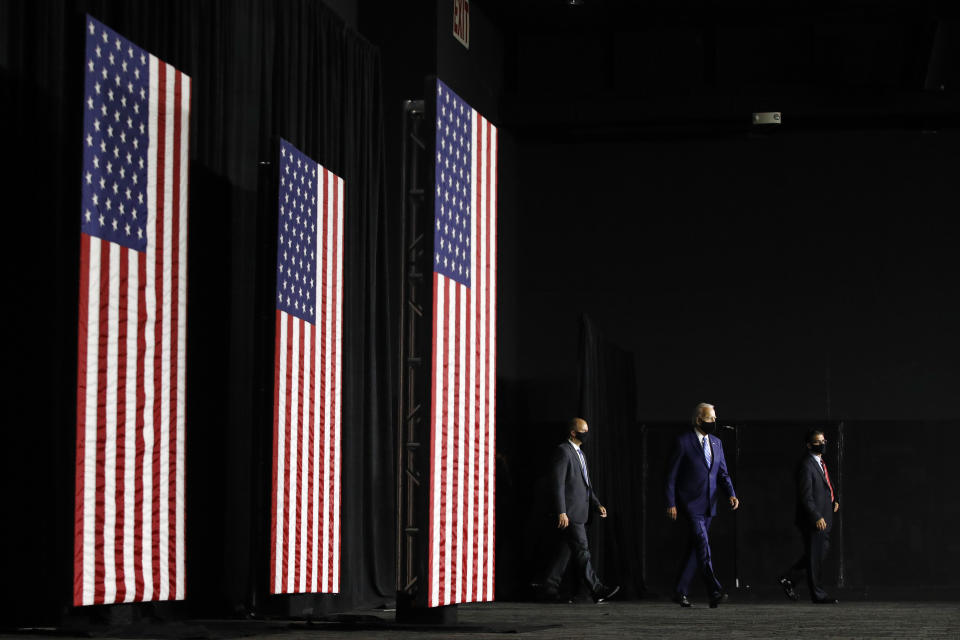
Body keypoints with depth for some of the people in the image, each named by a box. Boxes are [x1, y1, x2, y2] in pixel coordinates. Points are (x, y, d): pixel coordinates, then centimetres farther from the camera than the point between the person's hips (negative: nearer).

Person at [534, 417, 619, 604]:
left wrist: (597, 505, 13)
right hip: (568, 512, -10)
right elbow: (557, 483, -16)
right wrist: (561, 512, -21)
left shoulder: (579, 454, 21)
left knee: (564, 551, 9)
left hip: (579, 512, 10)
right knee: (581, 551, -8)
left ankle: (549, 589, 12)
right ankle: (597, 590, -9)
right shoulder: (563, 451, -10)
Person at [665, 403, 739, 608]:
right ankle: (714, 592, -23)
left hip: (707, 505, 6)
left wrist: (731, 494, -5)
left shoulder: (716, 443, 12)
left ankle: (680, 592, 15)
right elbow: (671, 475, -6)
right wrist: (671, 504, -10)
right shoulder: (683, 441, -7)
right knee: (702, 542, -17)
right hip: (689, 504, -6)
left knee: (695, 547, 7)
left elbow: (722, 473, 13)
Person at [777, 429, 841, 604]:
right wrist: (817, 517, -23)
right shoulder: (806, 465, -16)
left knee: (822, 550, 16)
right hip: (812, 520, -10)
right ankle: (818, 595, 6)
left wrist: (834, 500, 13)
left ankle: (788, 578, 23)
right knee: (815, 556, -2)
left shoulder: (820, 462, 15)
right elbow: (806, 496, -20)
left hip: (822, 519, 10)